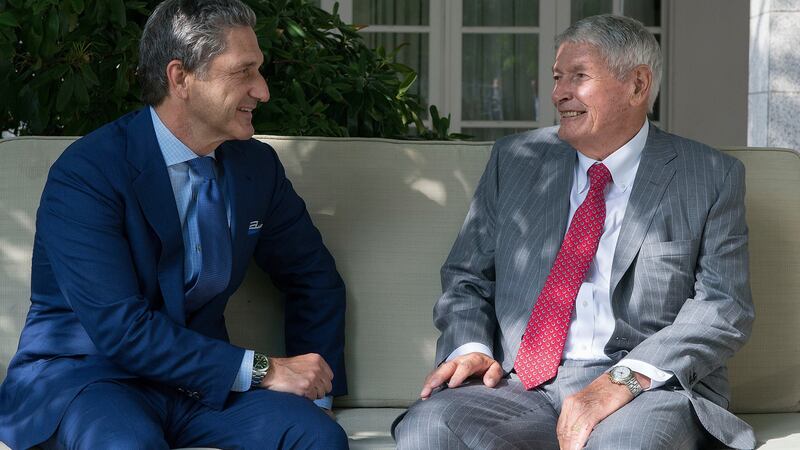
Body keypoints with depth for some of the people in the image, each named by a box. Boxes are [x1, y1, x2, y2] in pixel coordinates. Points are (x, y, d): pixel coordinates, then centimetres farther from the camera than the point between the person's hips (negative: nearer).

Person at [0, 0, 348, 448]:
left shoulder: (257, 165, 3)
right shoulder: (85, 175, -16)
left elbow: (314, 277, 17)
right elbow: (118, 328, -23)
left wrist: (317, 390, 3)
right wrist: (260, 370, -23)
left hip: (201, 374, 5)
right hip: (84, 373, -4)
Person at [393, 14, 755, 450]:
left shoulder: (711, 177, 5)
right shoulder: (512, 160, 14)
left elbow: (724, 305, -4)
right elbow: (466, 278, 17)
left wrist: (625, 378, -18)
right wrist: (470, 347, -6)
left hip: (649, 387, -2)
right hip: (520, 385, 3)